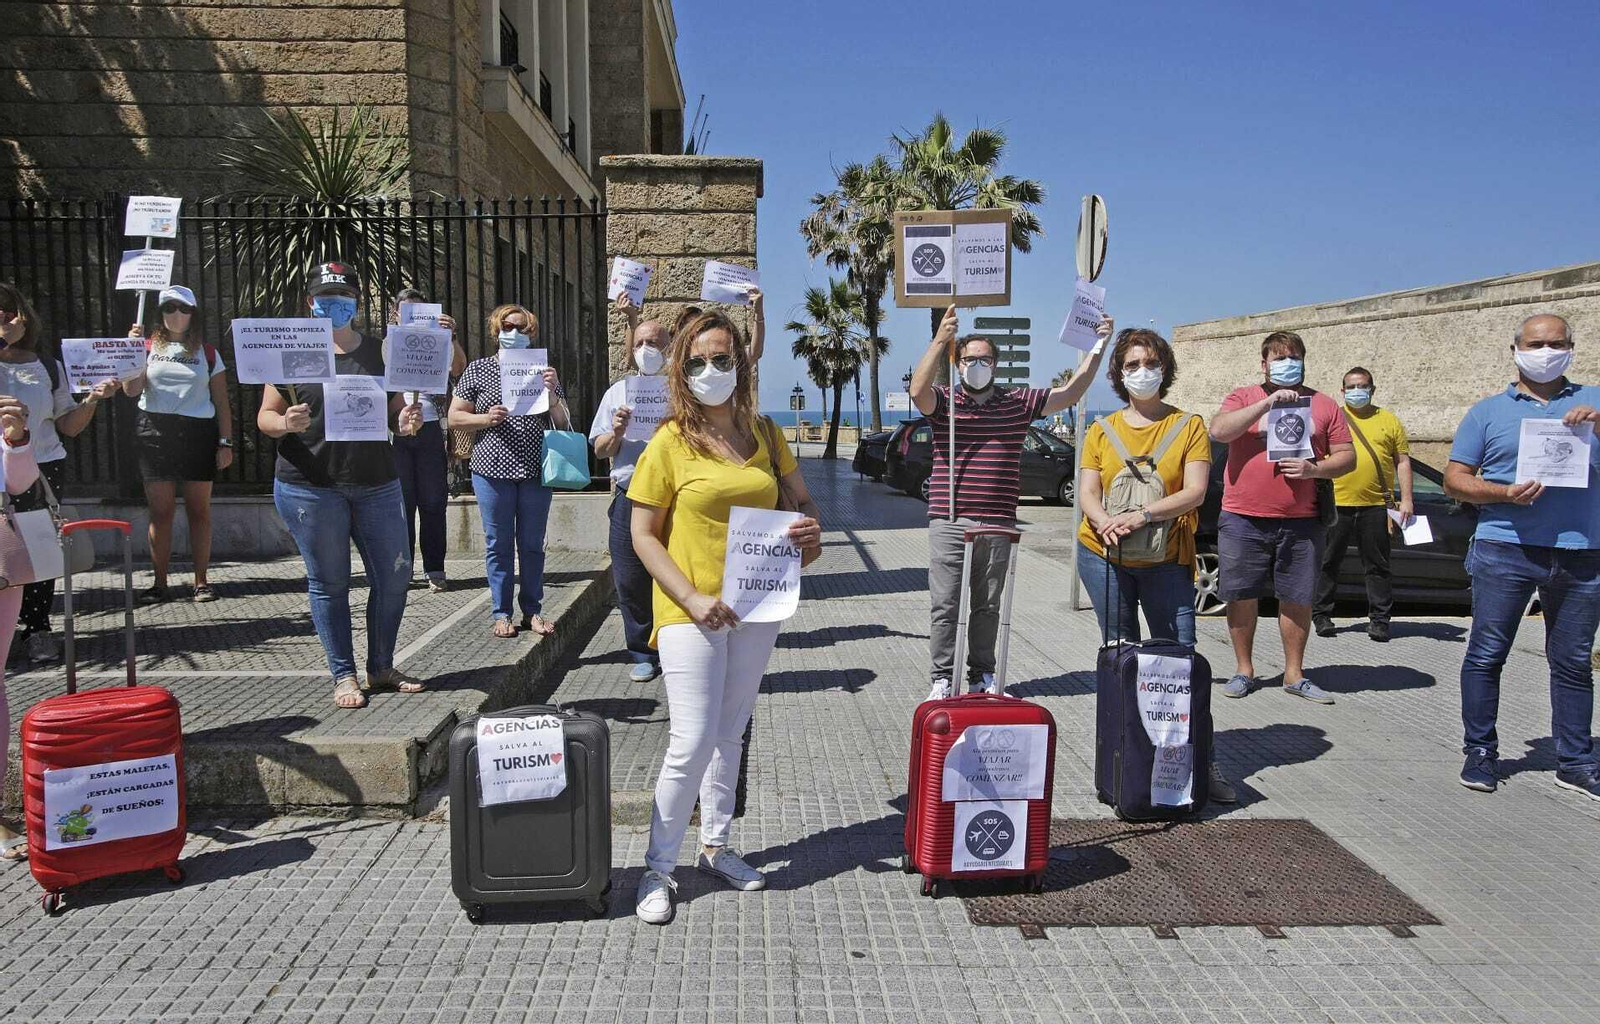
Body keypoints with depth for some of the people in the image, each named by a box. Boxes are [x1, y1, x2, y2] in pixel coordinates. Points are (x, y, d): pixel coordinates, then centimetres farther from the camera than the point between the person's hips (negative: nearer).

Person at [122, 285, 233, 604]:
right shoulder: (149, 348, 10)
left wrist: (226, 442, 1)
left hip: (198, 434, 0)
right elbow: (131, 390, -2)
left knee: (199, 510, 2)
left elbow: (221, 402, 8)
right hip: (155, 432, 0)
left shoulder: (207, 353, 10)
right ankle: (159, 584, 8)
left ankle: (201, 582, 7)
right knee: (160, 512, 1)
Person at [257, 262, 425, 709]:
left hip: (377, 484, 3)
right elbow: (265, 417, 2)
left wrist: (406, 421, -10)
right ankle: (344, 676, 17)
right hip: (310, 487, -3)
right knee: (329, 583, 4)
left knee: (394, 575, 3)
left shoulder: (379, 351, 10)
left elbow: (395, 412, 13)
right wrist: (286, 423, -20)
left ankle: (381, 668, 21)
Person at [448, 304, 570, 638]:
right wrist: (486, 418, -13)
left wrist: (552, 393, -11)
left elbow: (563, 423, 8)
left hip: (536, 471, 1)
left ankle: (532, 611, 16)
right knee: (498, 544, 4)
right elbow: (455, 417, 5)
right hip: (492, 470, -1)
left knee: (532, 544, 6)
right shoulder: (479, 369, 7)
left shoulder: (542, 369, 10)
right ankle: (501, 613, 12)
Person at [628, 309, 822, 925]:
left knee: (730, 735, 16)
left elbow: (800, 498, 17)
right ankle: (658, 869, 10)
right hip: (691, 612, -5)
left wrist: (809, 528, -7)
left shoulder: (763, 432, 6)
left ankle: (715, 847, 32)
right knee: (693, 741, -8)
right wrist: (693, 599, -17)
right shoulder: (671, 442, -7)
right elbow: (643, 535, -7)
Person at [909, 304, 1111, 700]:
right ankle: (943, 679, 8)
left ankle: (982, 675, 24)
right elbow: (918, 390, -19)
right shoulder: (944, 402, 2)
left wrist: (1097, 347, 5)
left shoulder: (1018, 402, 11)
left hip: (997, 526, 3)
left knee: (987, 606, 12)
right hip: (949, 523, -3)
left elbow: (1069, 394, 12)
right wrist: (940, 339, -27)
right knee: (946, 605, 0)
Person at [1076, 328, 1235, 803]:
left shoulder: (1189, 426, 4)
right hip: (1103, 555, 2)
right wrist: (1105, 522, -18)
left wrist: (1142, 514, -20)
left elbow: (1195, 492, -7)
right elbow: (1087, 492, 3)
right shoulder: (1102, 430, 11)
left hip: (1166, 560, -2)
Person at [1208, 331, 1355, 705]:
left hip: (1301, 523, 2)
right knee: (1241, 597, 5)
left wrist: (1315, 469, -10)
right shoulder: (1244, 398, 5)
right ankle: (1244, 670, 19)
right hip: (1243, 520, -1)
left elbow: (1347, 456, 10)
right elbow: (1218, 431, -14)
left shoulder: (1323, 405, 11)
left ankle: (1294, 674, 20)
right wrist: (1268, 402, -17)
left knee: (1297, 599, 7)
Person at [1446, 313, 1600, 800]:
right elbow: (1455, 479, 5)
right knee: (1486, 654, -1)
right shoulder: (1488, 411, 11)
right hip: (1505, 549, -1)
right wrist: (1504, 494, -12)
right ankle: (1480, 751, 10)